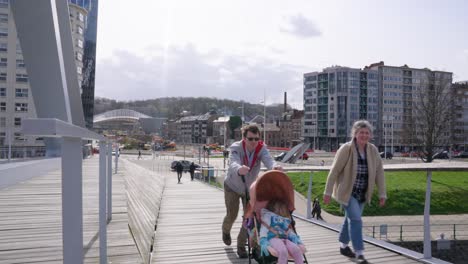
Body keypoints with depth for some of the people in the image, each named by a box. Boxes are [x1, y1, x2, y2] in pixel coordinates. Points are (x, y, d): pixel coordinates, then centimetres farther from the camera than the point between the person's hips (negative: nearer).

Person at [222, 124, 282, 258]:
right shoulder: (236, 148, -30)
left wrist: (275, 167, -68)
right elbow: (233, 163, -50)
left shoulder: (261, 148, -23)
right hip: (232, 186, -2)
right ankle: (226, 231, 47)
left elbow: (268, 159, -44)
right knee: (232, 215, 10)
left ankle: (241, 245, 18)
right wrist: (239, 169, -75)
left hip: (250, 188, 2)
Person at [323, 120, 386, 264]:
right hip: (347, 192, -5)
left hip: (362, 193, 5)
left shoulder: (373, 150, -3)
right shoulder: (346, 149, -16)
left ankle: (343, 246, 35)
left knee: (351, 219, 17)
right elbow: (334, 171, -13)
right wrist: (327, 192, -12)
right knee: (356, 220, -12)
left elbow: (379, 172, 1)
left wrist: (382, 194, -1)